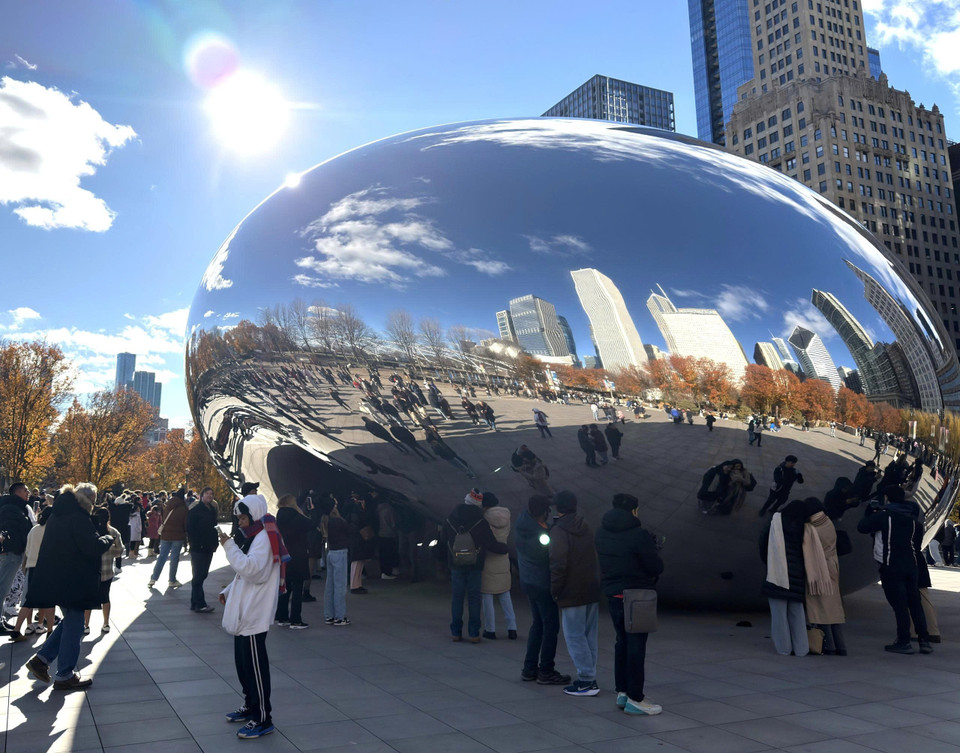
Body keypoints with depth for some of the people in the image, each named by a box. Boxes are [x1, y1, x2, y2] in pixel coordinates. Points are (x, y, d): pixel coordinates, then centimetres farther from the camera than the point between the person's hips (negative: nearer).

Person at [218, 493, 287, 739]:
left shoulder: (264, 538, -15)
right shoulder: (253, 537, 17)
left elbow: (251, 569, -28)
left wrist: (229, 546, -24)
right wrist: (228, 592, 15)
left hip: (254, 617, -10)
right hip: (244, 613, 10)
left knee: (255, 666, -5)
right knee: (243, 663, 19)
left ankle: (263, 719, 3)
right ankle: (250, 706, 33)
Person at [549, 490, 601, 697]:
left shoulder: (558, 531, -13)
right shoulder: (585, 527, 10)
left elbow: (557, 564, -18)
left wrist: (555, 590, -8)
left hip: (572, 593, -7)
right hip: (591, 590, 8)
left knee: (575, 637, 0)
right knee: (589, 636, 14)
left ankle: (587, 681, 1)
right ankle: (589, 677, 20)